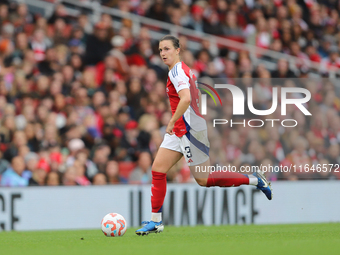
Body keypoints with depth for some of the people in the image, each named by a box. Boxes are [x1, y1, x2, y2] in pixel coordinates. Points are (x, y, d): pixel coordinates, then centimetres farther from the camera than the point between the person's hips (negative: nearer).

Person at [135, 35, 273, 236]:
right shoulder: (185, 70, 14)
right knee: (158, 170, 3)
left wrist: (172, 123, -22)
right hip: (179, 131, 10)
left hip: (189, 131, -10)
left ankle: (254, 180, 7)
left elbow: (186, 99, -32)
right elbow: (195, 97, 23)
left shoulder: (177, 71, -16)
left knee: (203, 180, -3)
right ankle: (156, 222, 4)